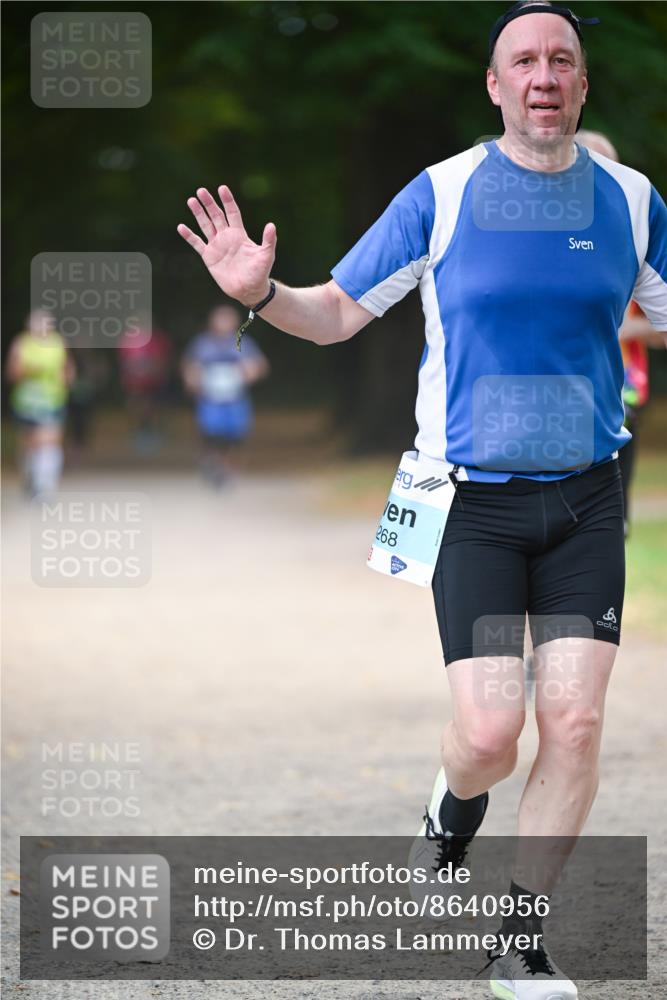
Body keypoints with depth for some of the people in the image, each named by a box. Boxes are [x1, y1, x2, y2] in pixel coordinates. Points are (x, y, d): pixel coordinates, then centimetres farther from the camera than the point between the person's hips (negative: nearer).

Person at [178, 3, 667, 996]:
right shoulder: (441, 195, -3)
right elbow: (337, 313, 4)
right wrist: (261, 293, -16)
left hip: (585, 501, 2)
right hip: (474, 502, -2)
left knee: (575, 723, -7)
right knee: (489, 735, -9)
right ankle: (455, 808, 29)